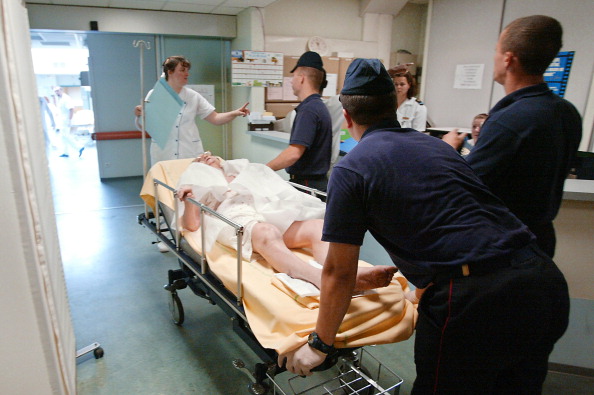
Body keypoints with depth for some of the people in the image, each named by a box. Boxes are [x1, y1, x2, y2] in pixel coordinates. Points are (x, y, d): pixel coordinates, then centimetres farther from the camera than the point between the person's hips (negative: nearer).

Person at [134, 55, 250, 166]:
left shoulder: (193, 96, 7)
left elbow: (215, 118, 4)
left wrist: (235, 113, -11)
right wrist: (140, 115, -17)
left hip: (191, 153, 1)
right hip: (163, 154, -1)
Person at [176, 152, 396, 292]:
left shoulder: (240, 174, 39)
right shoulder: (199, 183, 29)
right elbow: (191, 225, 10)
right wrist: (187, 200, -7)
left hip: (269, 213, 5)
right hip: (234, 217, -4)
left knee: (318, 226, -26)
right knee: (267, 234, -40)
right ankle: (323, 281, -66)